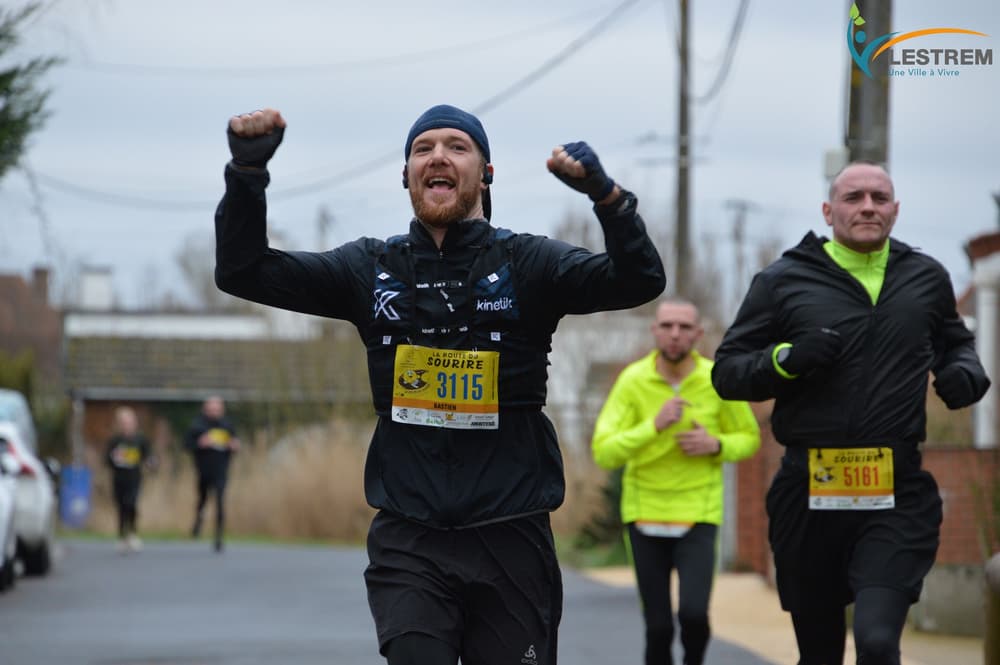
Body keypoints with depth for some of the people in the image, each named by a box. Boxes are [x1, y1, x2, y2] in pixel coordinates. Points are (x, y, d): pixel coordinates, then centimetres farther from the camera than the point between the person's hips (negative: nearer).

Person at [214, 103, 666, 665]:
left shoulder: (528, 263, 0)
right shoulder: (373, 269, 6)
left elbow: (640, 280, -15)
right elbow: (243, 272, 3)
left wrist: (606, 194, -33)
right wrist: (248, 171, -13)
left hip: (510, 539, 0)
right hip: (408, 541, 1)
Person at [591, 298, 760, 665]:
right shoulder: (632, 381, -8)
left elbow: (749, 439, 8)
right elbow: (604, 453, -12)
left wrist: (715, 445, -13)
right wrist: (655, 425, -25)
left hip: (698, 515, 0)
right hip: (645, 514, 1)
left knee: (693, 613, -16)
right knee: (658, 625, 1)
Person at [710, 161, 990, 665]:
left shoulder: (926, 278, 10)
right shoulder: (783, 280, 3)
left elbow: (955, 342, 29)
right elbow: (726, 372, 5)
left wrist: (966, 373, 5)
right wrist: (786, 359, -15)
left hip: (898, 496, 0)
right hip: (809, 493, 1)